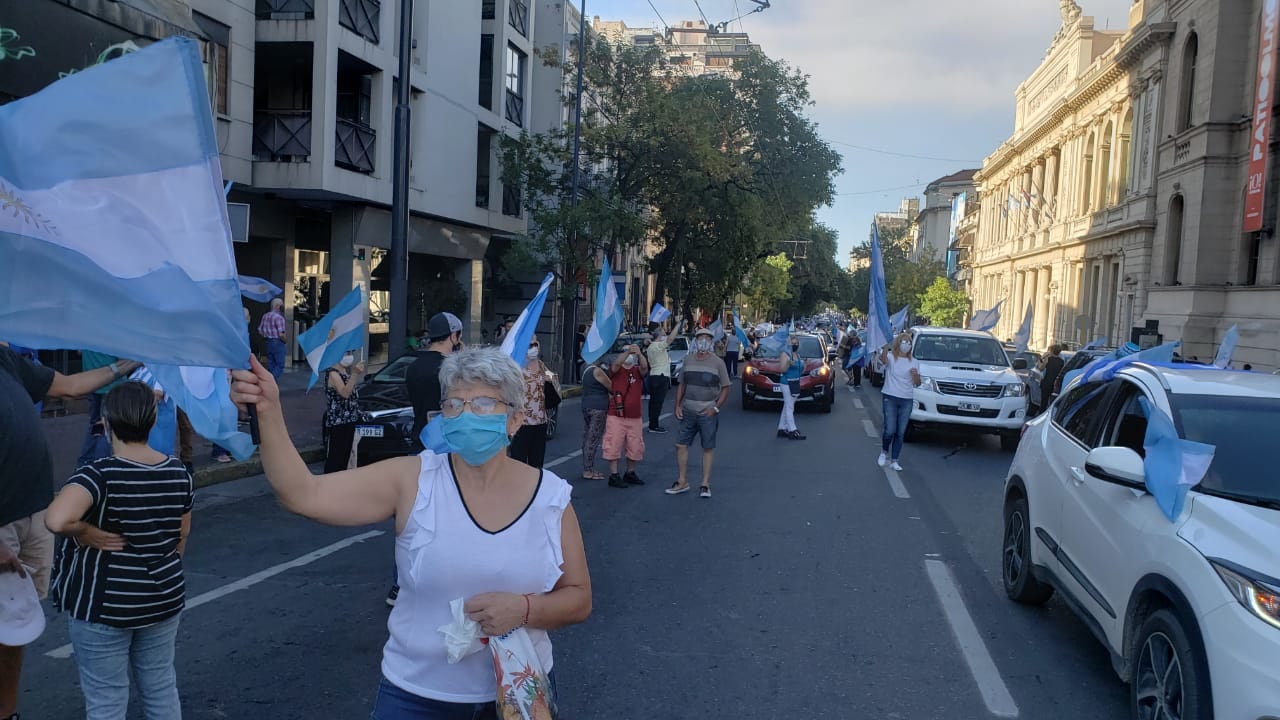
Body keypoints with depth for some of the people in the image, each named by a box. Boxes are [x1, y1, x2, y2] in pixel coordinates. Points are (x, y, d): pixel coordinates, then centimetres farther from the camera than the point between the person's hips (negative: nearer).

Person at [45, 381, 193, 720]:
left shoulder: (100, 473, -20)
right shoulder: (179, 472, -3)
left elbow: (55, 519, -39)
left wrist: (87, 533, -19)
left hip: (104, 606, -5)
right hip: (164, 599, 5)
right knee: (162, 688, 20)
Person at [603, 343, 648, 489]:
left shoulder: (637, 371, 7)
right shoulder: (616, 370, 0)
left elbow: (644, 367, -16)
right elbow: (616, 364, -23)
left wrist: (639, 354, -35)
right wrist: (628, 351, -38)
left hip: (635, 417, 4)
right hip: (616, 416, -4)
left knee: (636, 447, 13)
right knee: (614, 446, -3)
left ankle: (630, 473, 29)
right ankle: (613, 476, 5)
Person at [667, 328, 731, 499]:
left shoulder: (717, 363, -3)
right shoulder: (687, 360, 7)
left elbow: (726, 388, -2)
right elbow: (681, 385, 13)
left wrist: (716, 408, -11)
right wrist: (677, 405, 4)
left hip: (708, 413, -3)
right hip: (688, 412, 3)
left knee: (708, 448, 2)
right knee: (681, 445, 3)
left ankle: (705, 484, 9)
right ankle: (683, 482, 14)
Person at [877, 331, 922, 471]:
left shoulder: (914, 362, 9)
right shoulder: (891, 357, -4)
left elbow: (917, 384, 11)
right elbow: (883, 359, -31)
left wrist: (915, 375, -11)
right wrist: (886, 349, -52)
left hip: (907, 400, 4)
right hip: (890, 398, -4)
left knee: (901, 433, 5)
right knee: (890, 430, -9)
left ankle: (894, 461, 15)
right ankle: (884, 452, 19)